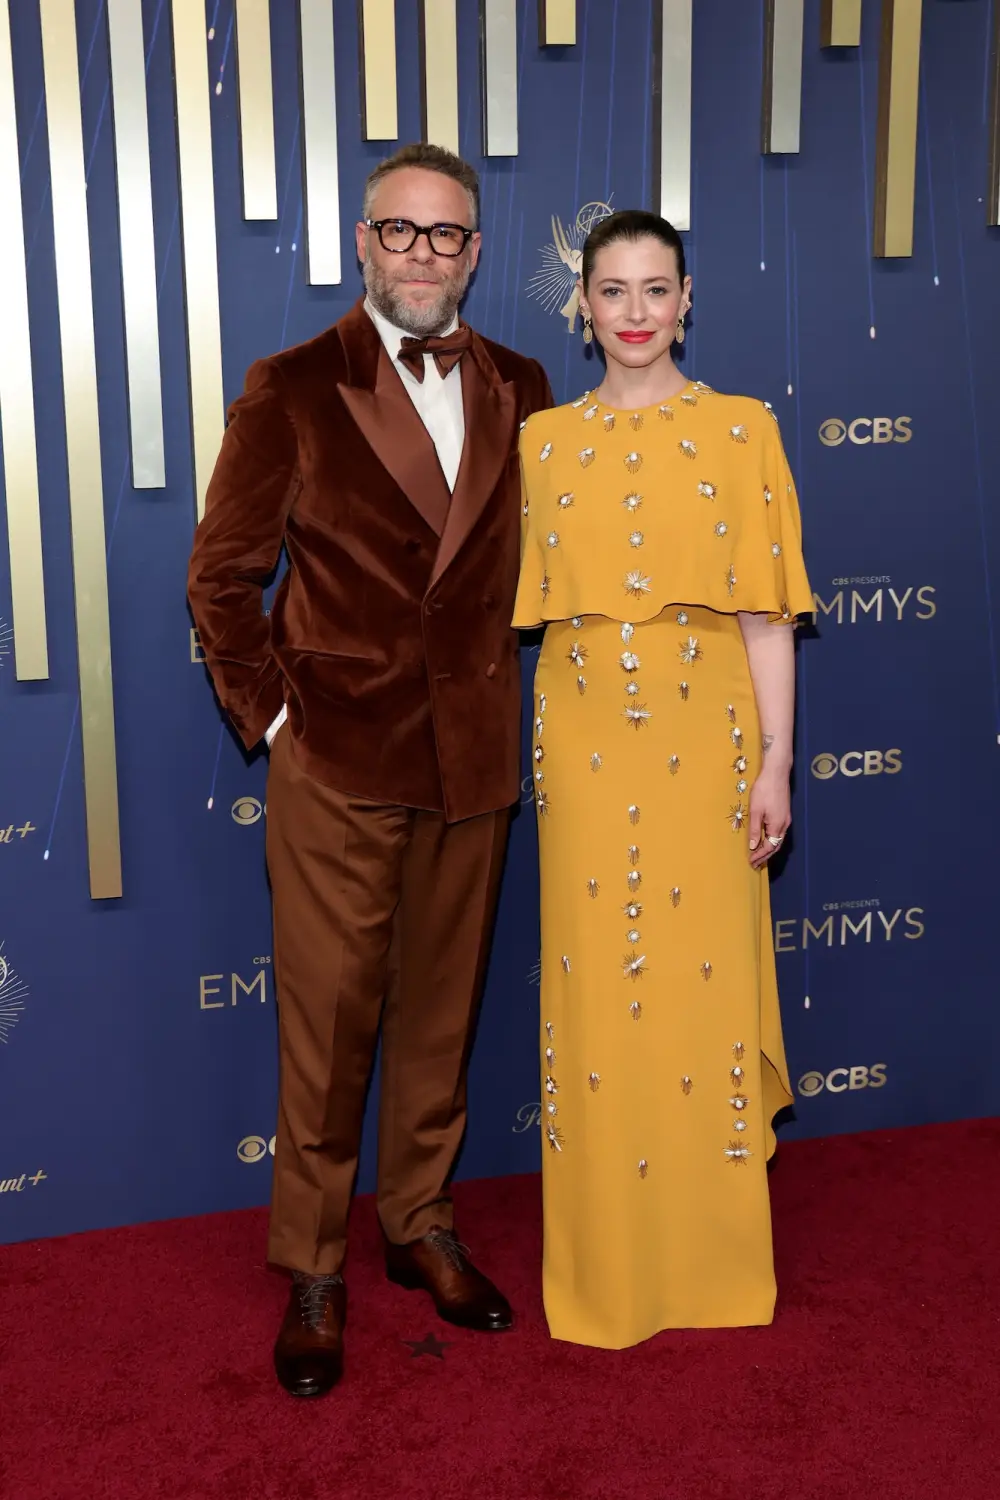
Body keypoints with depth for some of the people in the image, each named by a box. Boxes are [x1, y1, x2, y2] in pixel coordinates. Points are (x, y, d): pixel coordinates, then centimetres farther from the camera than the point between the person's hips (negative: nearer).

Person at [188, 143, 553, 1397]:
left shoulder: (520, 391, 7)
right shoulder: (293, 389, -3)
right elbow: (222, 575, -1)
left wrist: (497, 680, 6)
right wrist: (270, 713, -7)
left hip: (472, 761, 4)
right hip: (336, 762, -3)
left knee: (441, 1009, 14)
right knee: (328, 1024, 4)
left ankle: (421, 1224, 33)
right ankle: (312, 1269, 21)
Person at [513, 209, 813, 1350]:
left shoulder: (741, 429, 2)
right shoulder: (545, 440, 7)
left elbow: (765, 609, 0)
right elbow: (536, 606, 7)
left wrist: (775, 760, -5)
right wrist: (528, 756, 4)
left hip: (704, 741, -1)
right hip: (585, 743, 2)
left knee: (705, 977, 4)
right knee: (595, 980, 6)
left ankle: (714, 1256, 24)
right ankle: (607, 1265, 23)